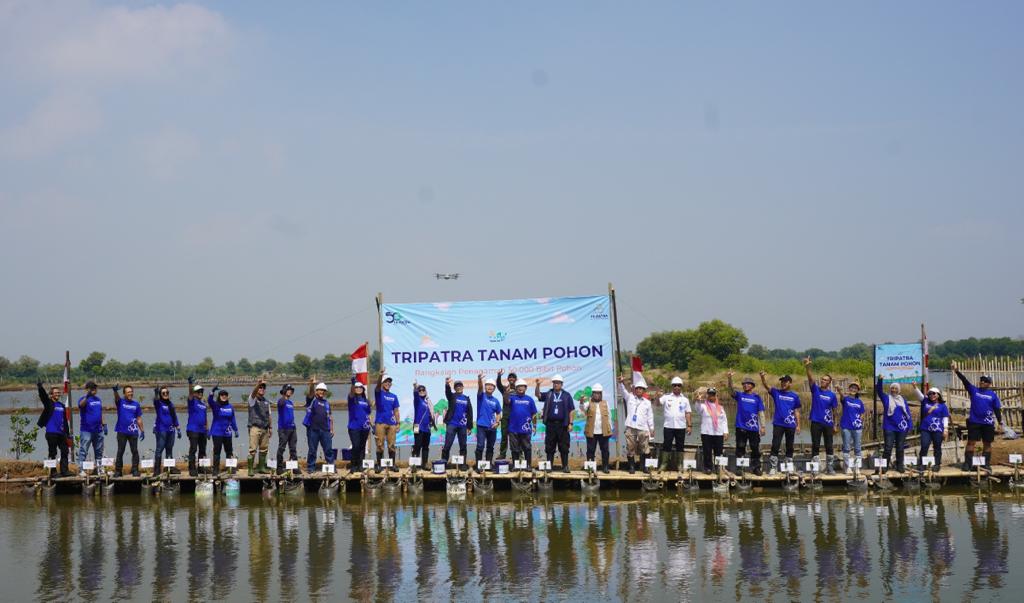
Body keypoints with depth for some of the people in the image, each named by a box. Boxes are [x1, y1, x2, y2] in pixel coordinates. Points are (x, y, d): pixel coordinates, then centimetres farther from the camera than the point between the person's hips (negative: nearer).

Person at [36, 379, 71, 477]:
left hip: (61, 433, 6)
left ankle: (64, 470, 7)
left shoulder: (62, 405, 16)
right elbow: (43, 396, -19)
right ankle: (52, 472, 2)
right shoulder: (49, 403, 1)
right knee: (52, 453, -2)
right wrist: (40, 388, -38)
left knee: (65, 451, 4)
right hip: (51, 433, -6)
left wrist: (67, 432, 19)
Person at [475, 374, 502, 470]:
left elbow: (498, 413, 18)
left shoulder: (495, 401, 11)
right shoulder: (481, 396, 0)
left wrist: (497, 422, -2)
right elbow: (480, 387, -20)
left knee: (490, 447, 11)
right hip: (481, 426, -4)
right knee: (480, 446, -12)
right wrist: (480, 380, -42)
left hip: (492, 427, 4)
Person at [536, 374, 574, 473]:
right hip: (550, 424, 1)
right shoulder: (548, 394, 10)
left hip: (562, 424, -1)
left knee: (564, 447, 0)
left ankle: (565, 466, 4)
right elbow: (537, 394, -4)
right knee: (549, 447, 3)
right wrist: (537, 385, -20)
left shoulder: (566, 395, 6)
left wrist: (570, 423, -2)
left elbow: (571, 410, 5)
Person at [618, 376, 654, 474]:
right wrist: (621, 382, -26)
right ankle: (631, 466, 8)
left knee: (644, 449, 2)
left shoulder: (647, 402, 12)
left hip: (643, 429, 1)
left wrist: (652, 428, 10)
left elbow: (650, 416, 14)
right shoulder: (629, 398, 9)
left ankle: (644, 466, 13)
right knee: (630, 448, 0)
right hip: (631, 428, -1)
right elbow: (622, 391, -7)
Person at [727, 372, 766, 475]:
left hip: (754, 428, 0)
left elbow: (761, 412, 5)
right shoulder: (739, 395, 7)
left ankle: (756, 468, 11)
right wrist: (729, 378, -29)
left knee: (756, 449, 4)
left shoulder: (757, 397, 7)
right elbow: (731, 389, -10)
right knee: (740, 449, 2)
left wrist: (762, 426, -2)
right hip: (741, 427, 0)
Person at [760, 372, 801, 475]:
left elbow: (797, 411, 9)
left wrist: (798, 425, 4)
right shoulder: (776, 392, 3)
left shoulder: (795, 396, 6)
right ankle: (773, 467, -2)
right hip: (778, 424, -1)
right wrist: (763, 377, -33)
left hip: (790, 425, 1)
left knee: (789, 447, 8)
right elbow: (766, 386, -14)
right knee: (775, 446, -5)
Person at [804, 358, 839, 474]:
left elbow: (834, 410, 8)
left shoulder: (832, 395, 4)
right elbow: (810, 379, -16)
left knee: (829, 446, 6)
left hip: (828, 423, 1)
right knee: (815, 446, 0)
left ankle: (830, 467, 15)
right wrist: (807, 367, -33)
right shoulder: (815, 390, 0)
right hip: (816, 422, -1)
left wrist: (835, 425, 6)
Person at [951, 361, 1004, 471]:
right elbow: (964, 381, -7)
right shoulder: (974, 390, 4)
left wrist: (1000, 423, 1)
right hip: (974, 422, 0)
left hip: (988, 423, 0)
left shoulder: (993, 395, 5)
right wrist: (957, 371, -21)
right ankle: (967, 464, -1)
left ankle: (987, 464, 16)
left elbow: (997, 410, 6)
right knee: (971, 442, -2)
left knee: (987, 444, 7)